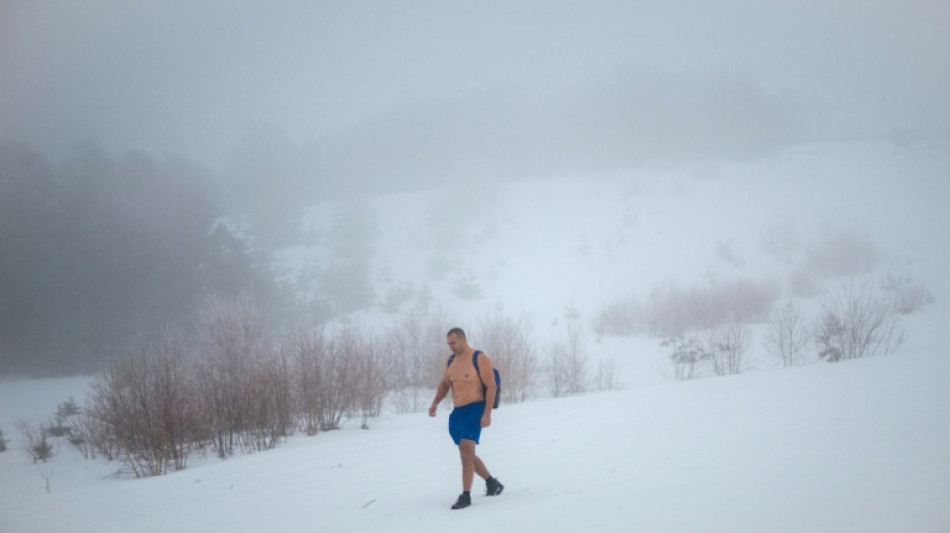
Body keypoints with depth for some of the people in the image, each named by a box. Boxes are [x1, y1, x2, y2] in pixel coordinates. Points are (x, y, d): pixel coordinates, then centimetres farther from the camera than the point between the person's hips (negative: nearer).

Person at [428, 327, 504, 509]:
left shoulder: (479, 358, -11)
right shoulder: (451, 361, 11)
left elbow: (491, 386, -14)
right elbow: (445, 384, 22)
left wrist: (487, 414, -20)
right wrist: (435, 403, 5)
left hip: (475, 409, -8)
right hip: (457, 412, 8)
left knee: (466, 449, -20)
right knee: (467, 453, 14)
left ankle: (466, 496, -18)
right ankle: (491, 482, 33)